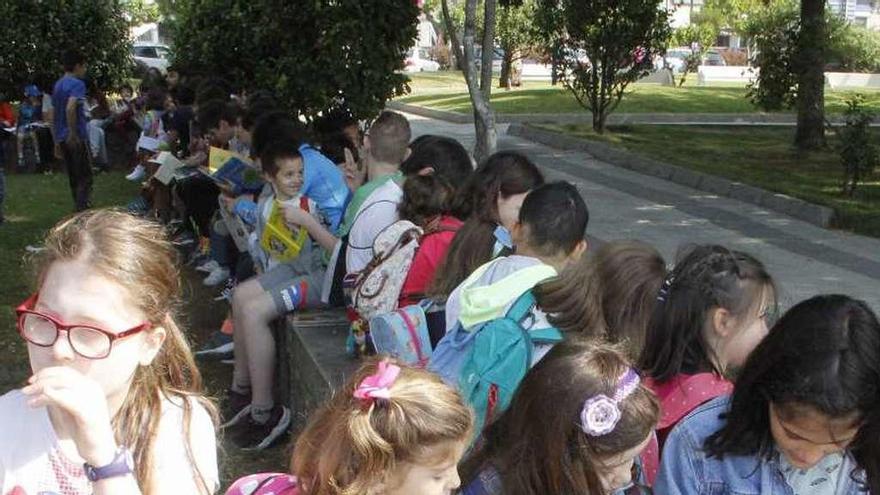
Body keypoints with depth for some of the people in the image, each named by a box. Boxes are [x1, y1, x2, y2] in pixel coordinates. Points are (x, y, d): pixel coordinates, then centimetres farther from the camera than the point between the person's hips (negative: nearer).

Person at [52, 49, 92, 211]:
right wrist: (73, 134, -23)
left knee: (73, 176, 15)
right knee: (85, 177, -3)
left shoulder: (58, 84, 14)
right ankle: (82, 208, -9)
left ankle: (79, 207, 21)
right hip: (77, 137, -8)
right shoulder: (77, 84, -13)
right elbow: (70, 108, -28)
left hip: (62, 137, 8)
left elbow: (54, 111, 19)